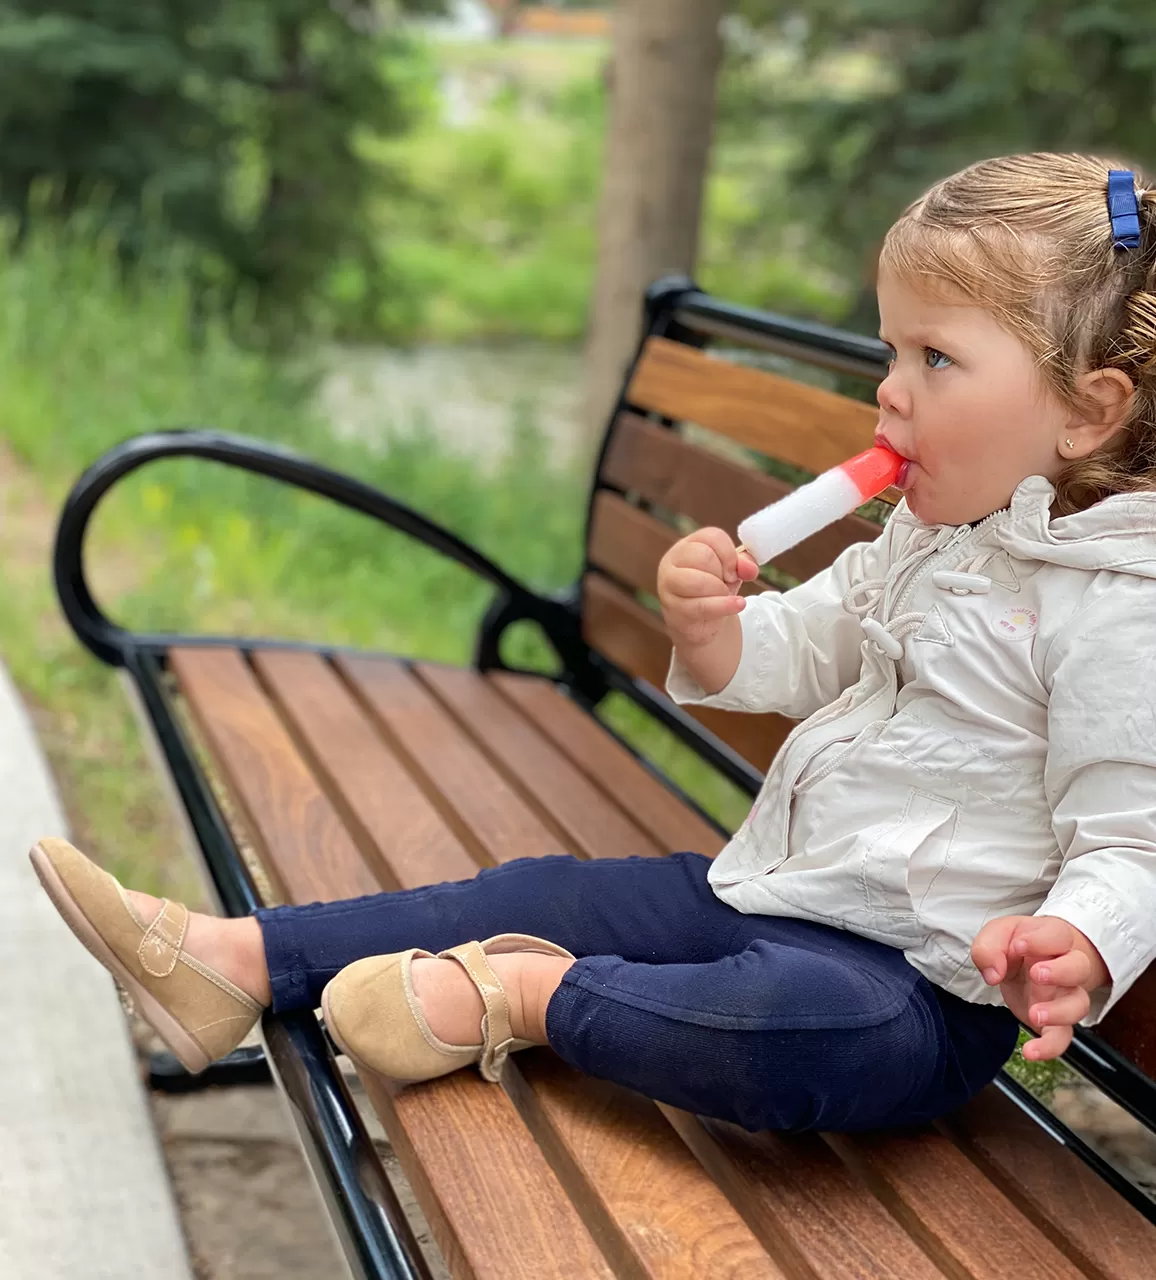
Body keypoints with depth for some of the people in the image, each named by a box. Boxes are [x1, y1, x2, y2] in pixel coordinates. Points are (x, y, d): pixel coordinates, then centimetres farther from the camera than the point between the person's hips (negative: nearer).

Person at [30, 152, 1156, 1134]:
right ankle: (238, 960, 5)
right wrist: (709, 622, -5)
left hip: (925, 984, -8)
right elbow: (792, 657, 18)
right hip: (769, 890, 9)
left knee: (806, 1027, -40)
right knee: (543, 891, 3)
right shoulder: (921, 535, 10)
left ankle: (528, 995, -22)